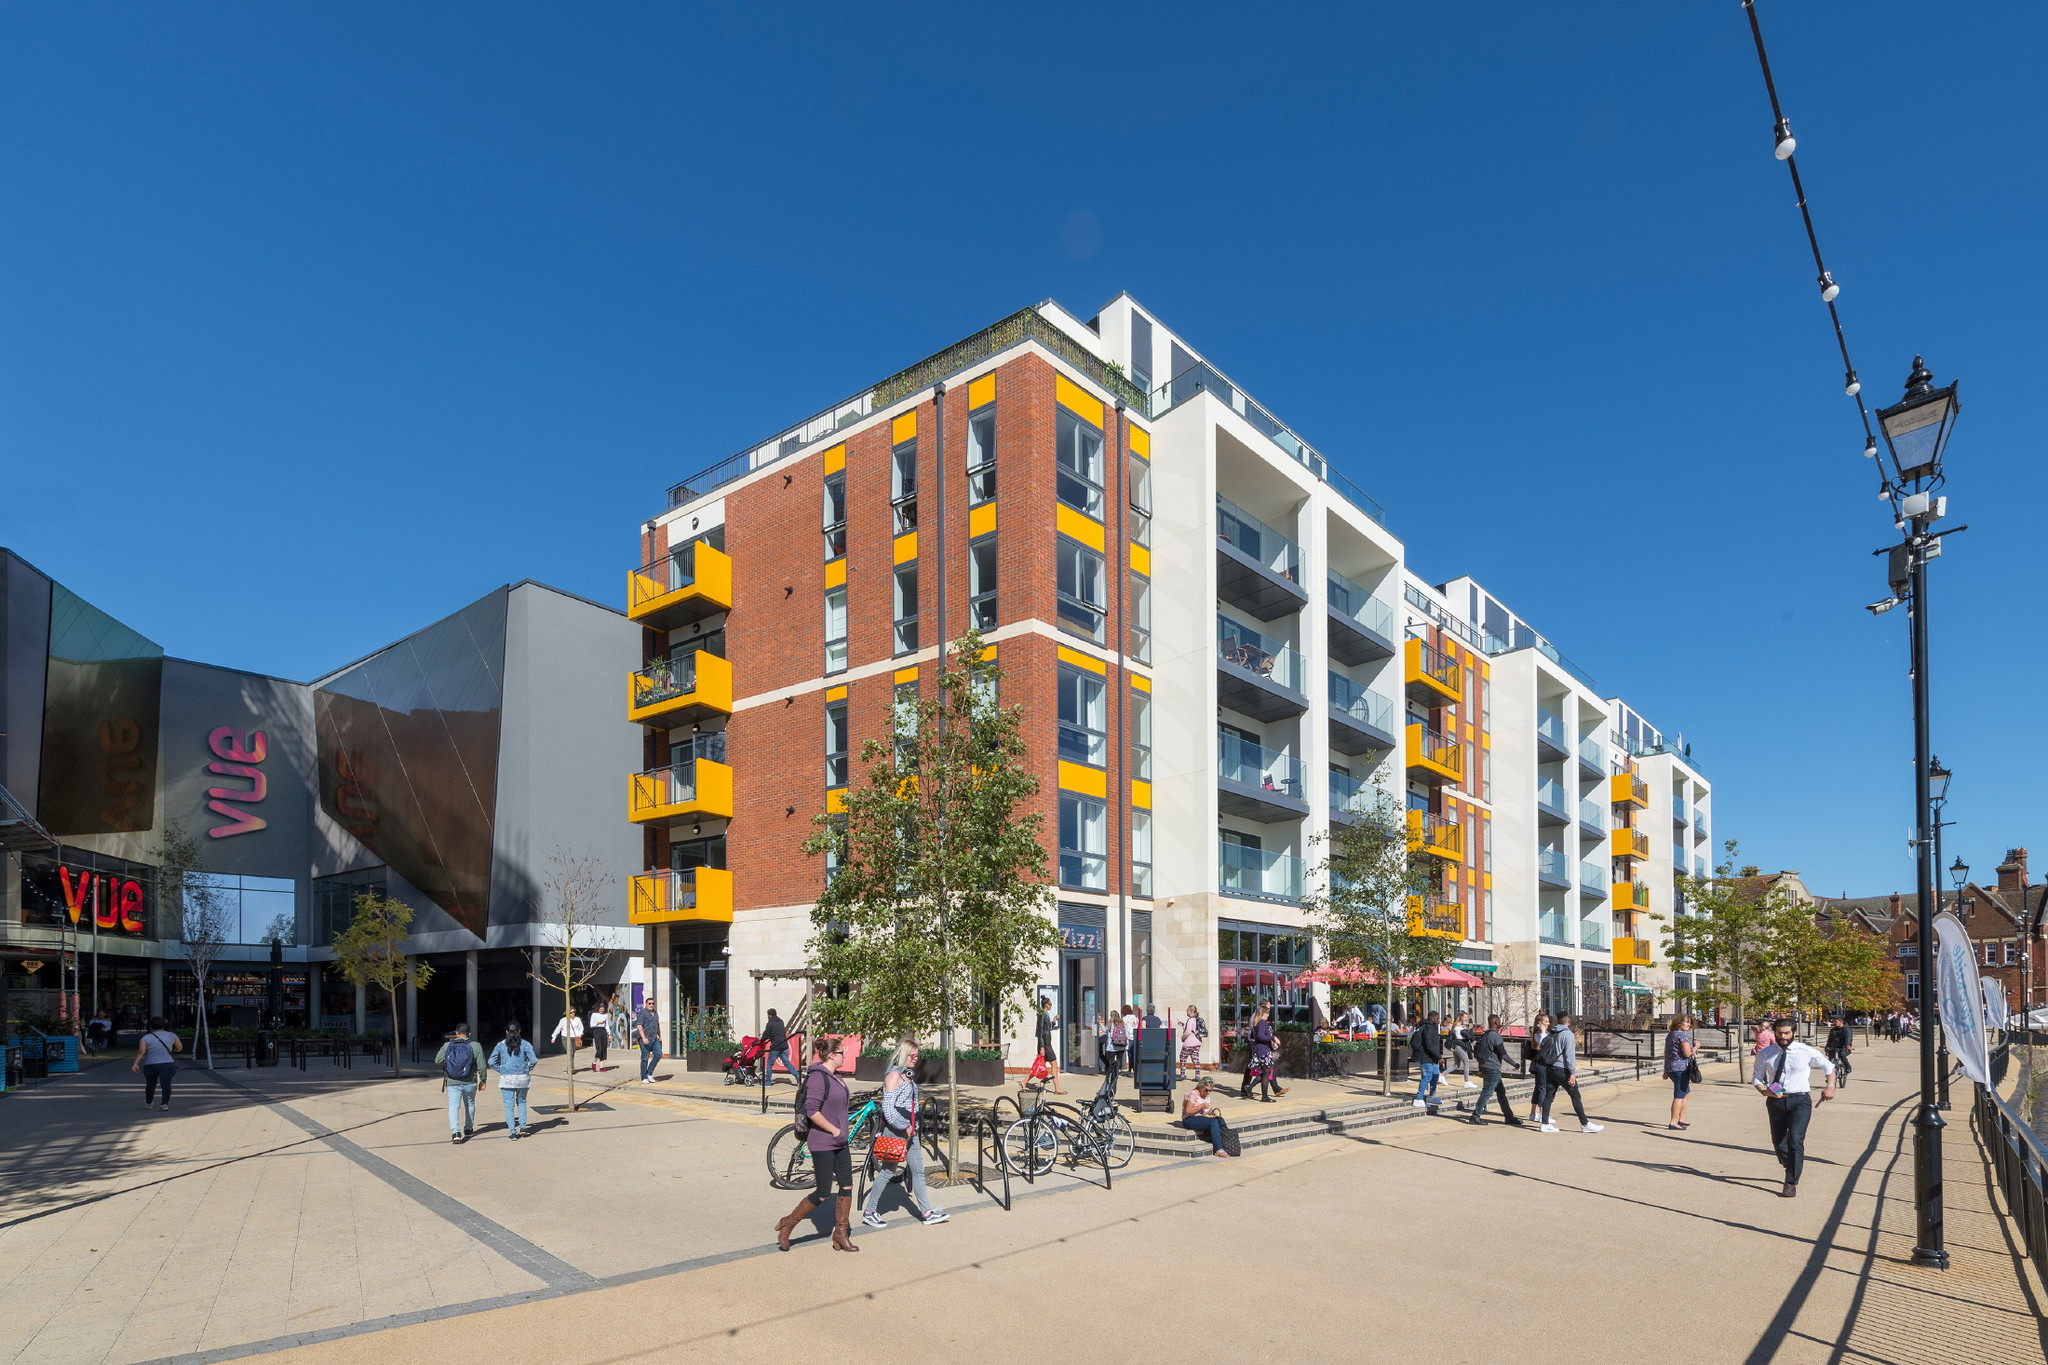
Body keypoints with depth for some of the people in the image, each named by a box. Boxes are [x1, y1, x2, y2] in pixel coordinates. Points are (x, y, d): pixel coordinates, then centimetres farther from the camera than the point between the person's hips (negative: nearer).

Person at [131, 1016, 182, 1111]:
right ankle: (165, 1103, -20)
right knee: (166, 1084, -6)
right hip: (167, 1064, -1)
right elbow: (179, 1048, 17)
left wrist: (135, 1063, -11)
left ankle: (148, 1103, 39)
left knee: (150, 1085, 19)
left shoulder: (146, 1038, 0)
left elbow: (141, 1051, -13)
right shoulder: (171, 1035, 7)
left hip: (150, 1065, 1)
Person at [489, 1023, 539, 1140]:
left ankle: (512, 1132, 2)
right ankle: (522, 1127, 12)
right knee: (521, 1102, 20)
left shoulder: (501, 1045, 1)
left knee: (509, 1105, 5)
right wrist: (528, 1069, 7)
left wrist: (501, 1070, 8)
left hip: (506, 1078, -1)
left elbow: (491, 1062, -3)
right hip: (522, 1078, 1)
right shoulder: (525, 1044, -2)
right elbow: (534, 1060, -11)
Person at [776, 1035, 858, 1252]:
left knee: (847, 1187, 6)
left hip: (839, 1144, 9)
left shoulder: (835, 1077, 11)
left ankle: (840, 1235, 16)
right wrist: (834, 1130, -19)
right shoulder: (818, 1077, -18)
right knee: (823, 1193, -3)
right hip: (822, 1143, -9)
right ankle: (786, 1226, 13)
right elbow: (812, 1111, -25)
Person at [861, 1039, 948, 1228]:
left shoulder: (909, 1076, 13)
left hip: (910, 1131, 9)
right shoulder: (894, 1075, -14)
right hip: (895, 1131, -9)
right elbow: (887, 1108, -21)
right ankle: (869, 1212, 12)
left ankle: (927, 1212, 14)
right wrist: (904, 1128, -17)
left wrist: (913, 1126, 11)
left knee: (918, 1170, 9)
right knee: (888, 1171, 0)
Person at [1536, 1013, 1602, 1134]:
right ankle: (1585, 1124, 6)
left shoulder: (1551, 1034, 13)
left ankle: (1545, 1124, 6)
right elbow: (1569, 1055, -16)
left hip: (1551, 1068, 7)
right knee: (1576, 1096, 2)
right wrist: (1573, 1073, -17)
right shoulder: (1568, 1034, -9)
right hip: (1562, 1069, -7)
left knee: (1549, 1095, 7)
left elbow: (1543, 1052, 14)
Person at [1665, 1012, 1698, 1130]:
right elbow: (1687, 1053, -20)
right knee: (1679, 1095, -6)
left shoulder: (1670, 1035, 14)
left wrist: (1665, 1071, 22)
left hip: (1670, 1068, 9)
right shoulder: (1683, 1035, -13)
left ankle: (1681, 1119, 29)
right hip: (1681, 1068, -9)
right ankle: (1673, 1122, -7)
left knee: (1686, 1092, 25)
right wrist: (1696, 1047, -2)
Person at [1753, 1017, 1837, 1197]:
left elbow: (1829, 1067, 13)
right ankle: (1793, 1170, 41)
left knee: (1795, 1140, -18)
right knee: (1779, 1143, 12)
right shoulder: (1765, 1054, 1)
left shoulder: (1805, 1052, -3)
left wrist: (1830, 1087, -2)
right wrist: (1764, 1091, -13)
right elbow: (1756, 1078, 8)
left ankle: (1791, 1184, -11)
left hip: (1800, 1101, -3)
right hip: (1776, 1101, 3)